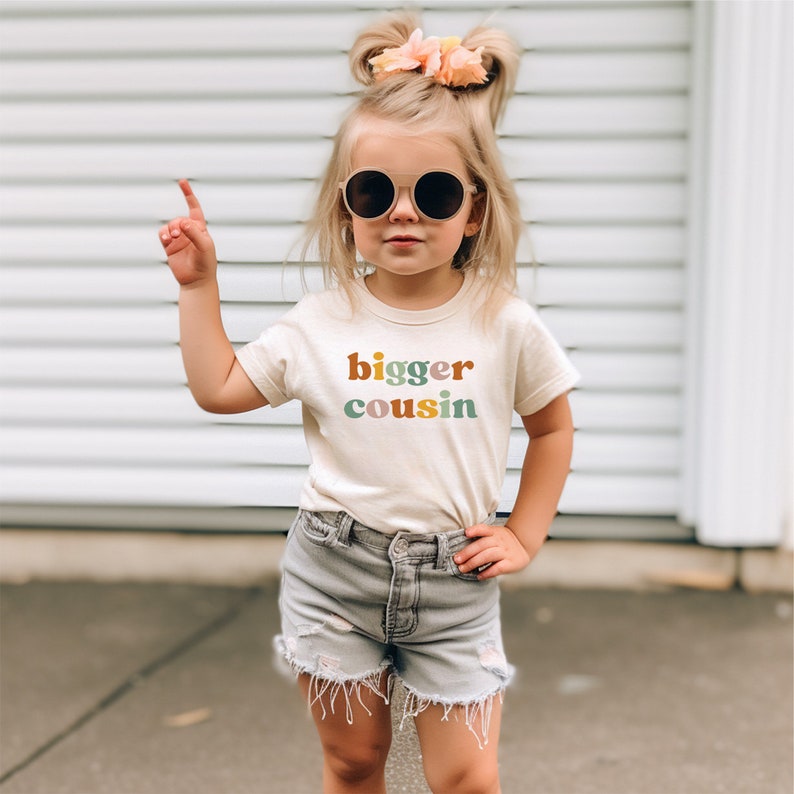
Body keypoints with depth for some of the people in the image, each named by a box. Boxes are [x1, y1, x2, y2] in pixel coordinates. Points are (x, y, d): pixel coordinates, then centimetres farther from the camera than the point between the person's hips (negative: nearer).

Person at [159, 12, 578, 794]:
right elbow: (219, 388, 4)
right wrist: (198, 283, 2)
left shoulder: (505, 325, -6)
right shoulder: (322, 323, -4)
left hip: (453, 582, -1)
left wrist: (525, 535, 3)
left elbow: (552, 426, 8)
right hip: (335, 570, 1)